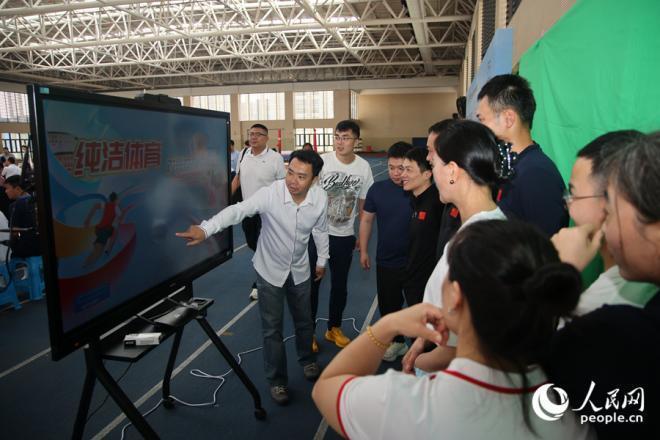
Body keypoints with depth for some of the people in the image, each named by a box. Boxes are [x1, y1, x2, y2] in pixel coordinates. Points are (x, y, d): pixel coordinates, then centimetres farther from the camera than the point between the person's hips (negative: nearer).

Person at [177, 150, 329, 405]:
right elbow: (237, 211, -41)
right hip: (270, 270, -3)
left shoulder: (320, 198, -16)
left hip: (300, 270, 3)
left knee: (304, 321, 20)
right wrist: (205, 229, -57)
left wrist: (321, 260, 12)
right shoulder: (270, 193, -28)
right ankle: (277, 380, 27)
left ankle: (307, 360, 48)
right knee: (272, 328, 6)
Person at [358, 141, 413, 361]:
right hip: (386, 261, 3)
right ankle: (397, 341, 42)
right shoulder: (378, 189, -6)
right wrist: (363, 251, 6)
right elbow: (367, 220, 4)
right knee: (387, 304, 18)